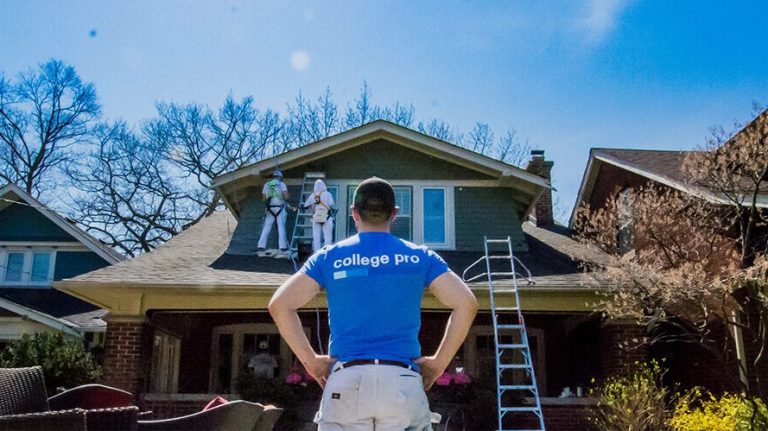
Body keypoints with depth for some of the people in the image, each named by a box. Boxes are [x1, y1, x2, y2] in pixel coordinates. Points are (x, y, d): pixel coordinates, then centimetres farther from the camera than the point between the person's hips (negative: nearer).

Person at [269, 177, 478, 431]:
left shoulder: (329, 257, 8)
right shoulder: (420, 257, 8)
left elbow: (279, 305, -1)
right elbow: (466, 304, -1)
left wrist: (310, 360, 4)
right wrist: (439, 362, 4)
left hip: (345, 383, 1)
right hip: (403, 384, 0)